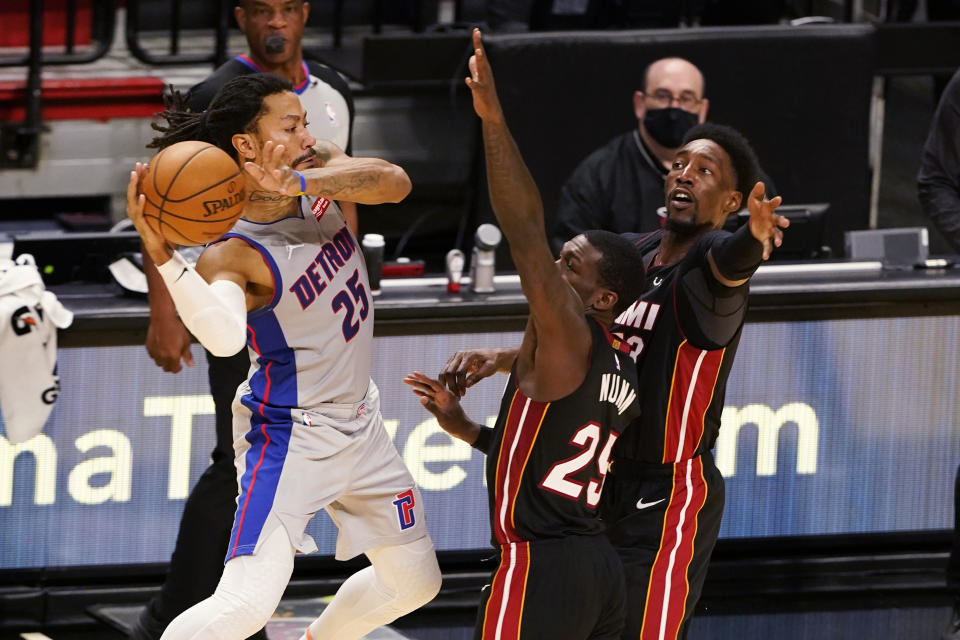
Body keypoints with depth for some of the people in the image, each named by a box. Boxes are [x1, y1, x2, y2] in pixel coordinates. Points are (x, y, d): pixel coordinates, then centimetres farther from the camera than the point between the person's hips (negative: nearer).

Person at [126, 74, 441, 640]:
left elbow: (394, 183, -25)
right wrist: (163, 256, -56)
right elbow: (225, 337, -44)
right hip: (288, 438, -8)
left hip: (360, 424, 8)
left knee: (416, 583, 19)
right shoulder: (232, 257, -24)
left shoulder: (321, 173, -5)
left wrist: (301, 182, -39)